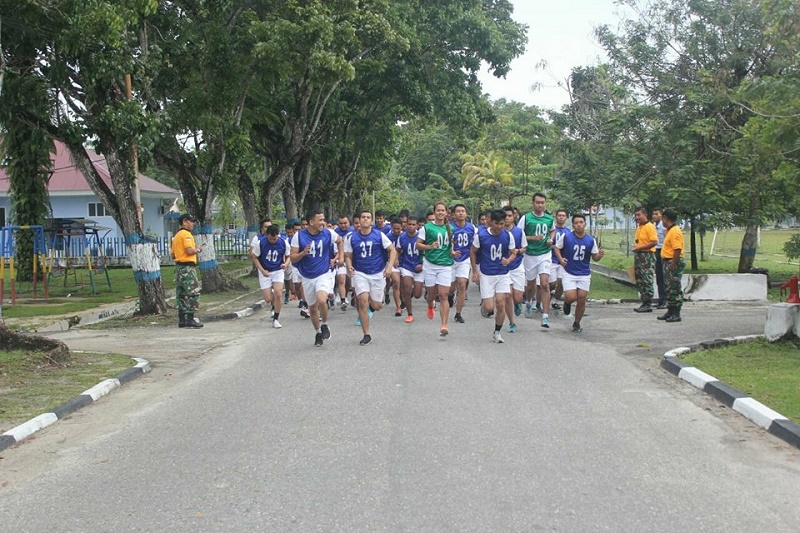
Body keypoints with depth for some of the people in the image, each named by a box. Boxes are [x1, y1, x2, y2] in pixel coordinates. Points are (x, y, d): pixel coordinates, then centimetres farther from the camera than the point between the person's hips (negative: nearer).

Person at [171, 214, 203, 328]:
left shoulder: (176, 235, 19)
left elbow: (173, 255, 21)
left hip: (179, 266, 10)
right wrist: (197, 250, -4)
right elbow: (189, 251, -23)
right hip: (187, 267, -10)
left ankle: (182, 320, 12)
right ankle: (190, 319, -11)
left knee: (181, 294, 10)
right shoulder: (186, 234, -11)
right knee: (193, 293, -8)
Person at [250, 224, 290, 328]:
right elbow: (254, 257, -4)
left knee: (277, 293, -19)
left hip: (278, 271, 0)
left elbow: (288, 256, 4)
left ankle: (275, 319, -3)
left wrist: (286, 264, -18)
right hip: (265, 272, 0)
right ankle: (274, 306, 35)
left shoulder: (284, 243, -12)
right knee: (268, 299, -4)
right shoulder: (260, 243, -16)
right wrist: (262, 271, -15)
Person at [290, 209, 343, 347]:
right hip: (307, 277, 2)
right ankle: (318, 333, 36)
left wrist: (340, 257, 7)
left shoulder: (328, 233, -8)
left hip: (324, 275, -2)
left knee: (321, 300, -27)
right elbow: (292, 258, -8)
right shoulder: (299, 236, -10)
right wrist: (303, 253, -26)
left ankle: (324, 325, 1)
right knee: (312, 308, 13)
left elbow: (340, 241, 16)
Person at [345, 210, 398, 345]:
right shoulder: (352, 238, 1)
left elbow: (392, 250, -2)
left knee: (376, 306, 2)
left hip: (378, 273, 0)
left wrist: (389, 266, -16)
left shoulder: (379, 235, -4)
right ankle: (366, 335, -6)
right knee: (363, 301, -16)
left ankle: (373, 304, 43)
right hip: (360, 273, 0)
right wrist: (349, 267, -13)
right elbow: (348, 256, 8)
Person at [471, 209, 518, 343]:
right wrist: (475, 271, 1)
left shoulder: (508, 236, -5)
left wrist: (508, 260, -16)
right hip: (486, 275, -1)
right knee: (489, 308, -7)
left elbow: (513, 253, 7)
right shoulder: (481, 235, -10)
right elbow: (472, 252, 4)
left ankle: (497, 333, 12)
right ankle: (484, 302, 32)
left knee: (501, 304, -6)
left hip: (503, 274, 1)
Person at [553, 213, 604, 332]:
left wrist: (600, 255, -17)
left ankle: (577, 324, 24)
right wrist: (560, 259, -13)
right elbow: (557, 248, 4)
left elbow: (595, 257, 6)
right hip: (569, 273, -2)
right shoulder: (566, 236, -9)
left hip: (584, 274, 2)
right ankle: (567, 303, 25)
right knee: (571, 297, -15)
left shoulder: (591, 240, -3)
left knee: (582, 300, 2)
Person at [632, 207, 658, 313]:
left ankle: (648, 305, -5)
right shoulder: (639, 227, 17)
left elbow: (654, 242, -20)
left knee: (647, 281, -8)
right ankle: (644, 303, 17)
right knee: (639, 280, 11)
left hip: (647, 256, -10)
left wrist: (640, 248, -20)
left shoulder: (650, 227, -11)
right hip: (638, 256, 10)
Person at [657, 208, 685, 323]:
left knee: (675, 289, -5)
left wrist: (673, 265, -24)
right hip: (668, 262, 11)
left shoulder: (675, 231, -17)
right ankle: (670, 311, 24)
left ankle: (676, 314, 0)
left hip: (673, 262, -11)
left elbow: (678, 249, -23)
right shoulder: (670, 230, 15)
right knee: (668, 288, 16)